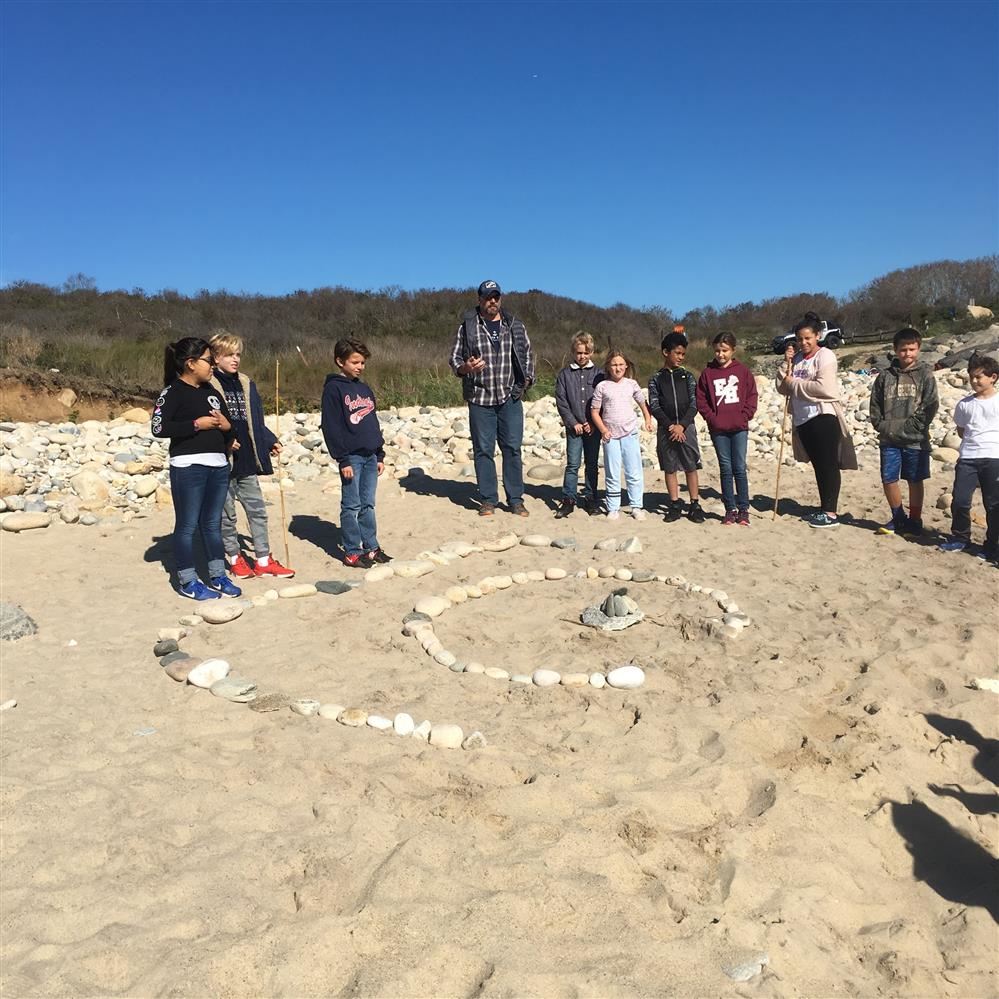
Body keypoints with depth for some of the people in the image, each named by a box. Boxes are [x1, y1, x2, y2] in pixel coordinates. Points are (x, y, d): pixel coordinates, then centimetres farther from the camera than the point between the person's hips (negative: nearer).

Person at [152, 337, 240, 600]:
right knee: (187, 525, 2)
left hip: (218, 465, 7)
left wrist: (226, 425, 0)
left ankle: (217, 577, 23)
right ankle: (188, 582, 12)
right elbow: (158, 428, -17)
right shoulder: (173, 392, -6)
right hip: (188, 467, -7)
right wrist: (197, 424, -16)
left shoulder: (211, 391, 15)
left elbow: (229, 422, 23)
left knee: (212, 523, 14)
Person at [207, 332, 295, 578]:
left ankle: (263, 560, 14)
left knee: (257, 510, 7)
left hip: (248, 460, 6)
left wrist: (271, 442, 6)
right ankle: (234, 558, 21)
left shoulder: (247, 384, 13)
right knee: (227, 513, 7)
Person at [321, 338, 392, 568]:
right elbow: (331, 427, -12)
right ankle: (352, 552, 7)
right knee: (351, 506, 0)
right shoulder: (333, 389, -7)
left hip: (370, 456, 7)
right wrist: (342, 460, -15)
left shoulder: (365, 389, 15)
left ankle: (371, 547, 19)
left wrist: (380, 456, 16)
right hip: (351, 456, -6)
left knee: (368, 505, 12)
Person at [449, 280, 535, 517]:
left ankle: (515, 499, 13)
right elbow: (454, 358, 3)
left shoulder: (515, 326, 7)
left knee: (513, 449, 3)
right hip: (480, 399, -1)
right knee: (483, 450, 4)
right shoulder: (467, 327, 1)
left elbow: (528, 354, 17)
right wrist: (466, 367, -18)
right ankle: (488, 500, 14)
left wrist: (526, 380, 6)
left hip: (511, 398, 1)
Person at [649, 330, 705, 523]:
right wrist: (670, 425, -13)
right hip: (666, 429, 0)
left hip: (686, 427, 0)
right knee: (669, 468, 5)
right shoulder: (656, 379, 4)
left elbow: (693, 404, 0)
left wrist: (682, 425, -12)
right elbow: (654, 406, -3)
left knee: (691, 467, 1)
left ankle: (694, 505, 8)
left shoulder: (687, 376, 6)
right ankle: (675, 505, 14)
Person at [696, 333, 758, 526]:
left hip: (739, 428, -1)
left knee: (740, 468, 1)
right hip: (718, 429, 1)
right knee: (725, 469, 5)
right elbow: (701, 400, 5)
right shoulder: (708, 373, 4)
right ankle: (730, 509, 12)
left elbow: (752, 396, 4)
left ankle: (743, 509, 8)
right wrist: (712, 418, -5)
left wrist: (744, 416, -7)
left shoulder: (742, 370, 4)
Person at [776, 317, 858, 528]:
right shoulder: (797, 358, 15)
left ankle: (831, 513, -4)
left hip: (824, 417, -7)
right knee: (818, 465, 13)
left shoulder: (825, 355, -6)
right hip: (803, 420, 7)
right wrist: (786, 363, -1)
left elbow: (824, 388, -20)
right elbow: (782, 388, 10)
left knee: (828, 465, -5)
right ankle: (824, 508, 22)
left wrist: (794, 383, -11)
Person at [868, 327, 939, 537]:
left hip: (916, 440, -2)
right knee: (888, 480, 5)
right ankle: (898, 518, 23)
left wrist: (907, 427, -14)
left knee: (915, 481, 6)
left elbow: (931, 406, -7)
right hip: (889, 440, 3)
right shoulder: (885, 376, 7)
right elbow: (875, 406, 9)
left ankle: (915, 521, 20)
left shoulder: (925, 375, 0)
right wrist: (883, 427, -4)